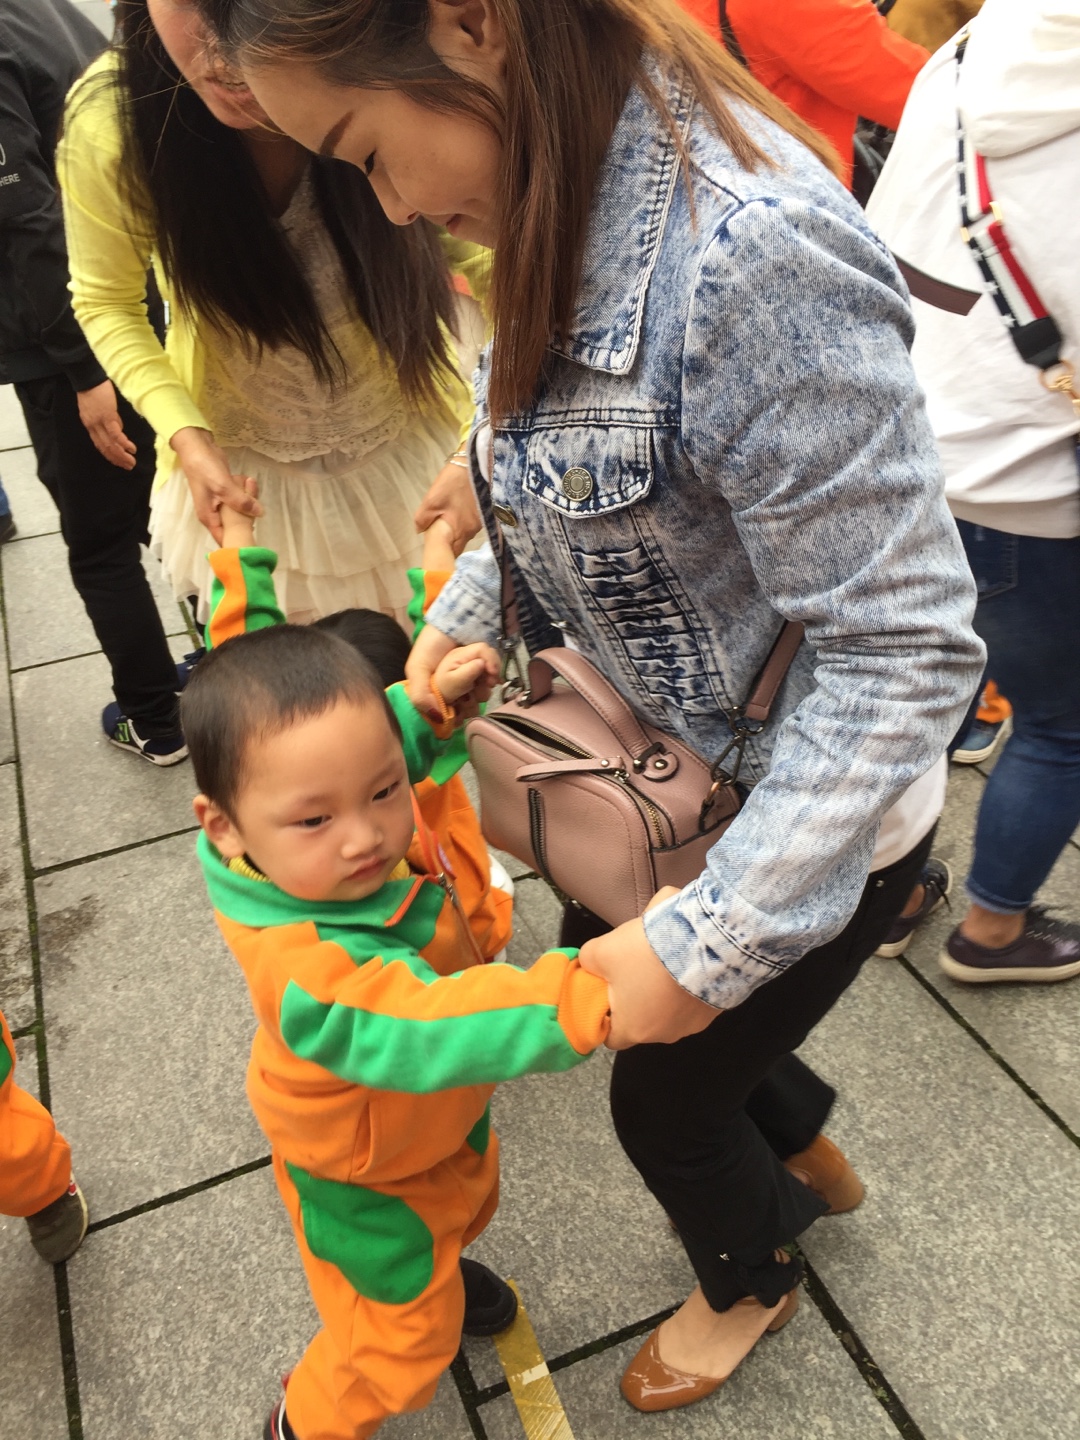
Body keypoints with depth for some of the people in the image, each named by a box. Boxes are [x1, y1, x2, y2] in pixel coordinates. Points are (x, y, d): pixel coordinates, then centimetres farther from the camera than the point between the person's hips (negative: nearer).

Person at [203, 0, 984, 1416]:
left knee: (663, 1094, 16)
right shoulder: (580, 209, -4)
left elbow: (906, 646, -30)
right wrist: (464, 617, 2)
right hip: (666, 777, 8)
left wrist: (704, 944, -27)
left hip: (801, 822, -8)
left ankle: (750, 1279, 55)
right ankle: (800, 1144, 60)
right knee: (608, 988, 28)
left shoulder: (752, 252, -33)